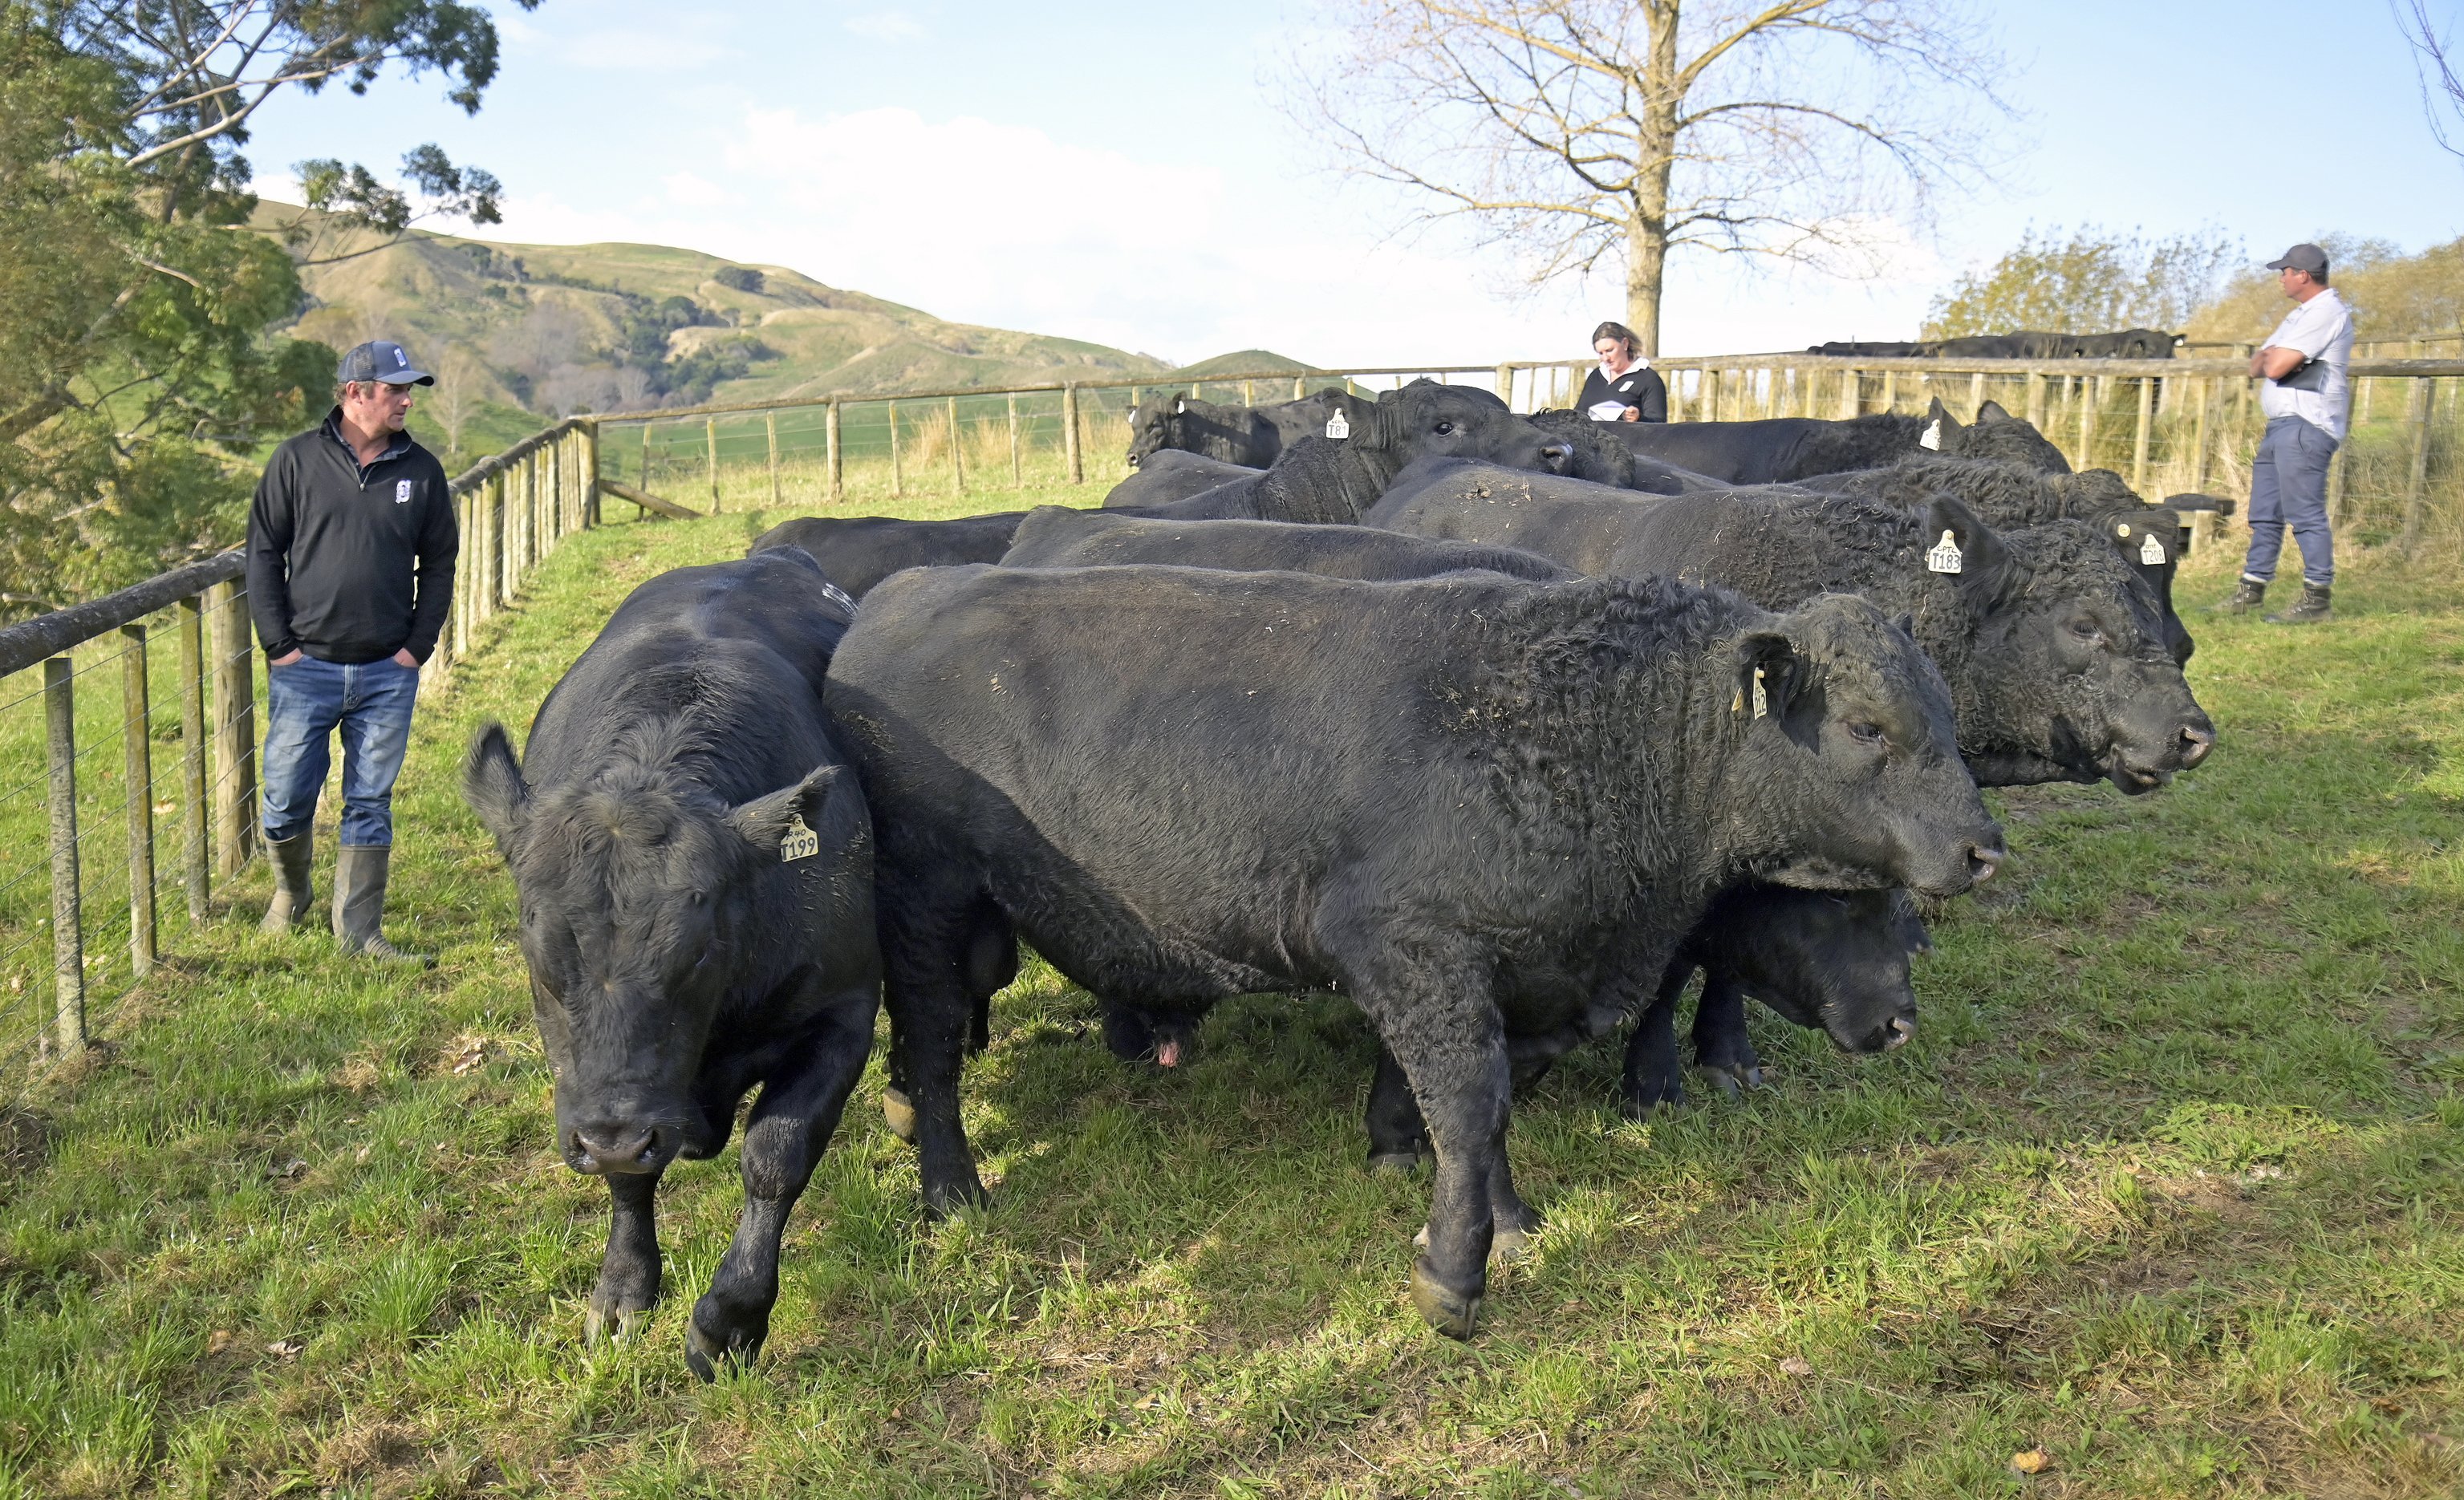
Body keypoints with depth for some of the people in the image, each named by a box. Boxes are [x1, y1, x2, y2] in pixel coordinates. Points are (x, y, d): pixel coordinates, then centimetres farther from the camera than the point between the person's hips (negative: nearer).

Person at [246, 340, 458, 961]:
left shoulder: (421, 470, 5)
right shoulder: (297, 460, -1)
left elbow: (439, 563, 11)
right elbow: (263, 553, 2)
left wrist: (418, 646, 2)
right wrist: (279, 644, -4)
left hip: (388, 674, 1)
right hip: (305, 667, -1)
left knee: (370, 804, 5)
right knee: (286, 798, 4)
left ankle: (359, 932, 13)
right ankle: (291, 892, 32)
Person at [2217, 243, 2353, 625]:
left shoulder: (2326, 313, -11)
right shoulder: (2302, 314, 23)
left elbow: (2275, 367, -18)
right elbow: (2257, 366, 19)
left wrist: (2269, 358, 4)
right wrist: (2269, 359, -3)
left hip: (2305, 426, -11)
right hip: (2281, 425, 11)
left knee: (2306, 514, -12)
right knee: (2265, 514, 12)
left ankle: (2318, 599, -11)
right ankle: (2252, 590, 18)